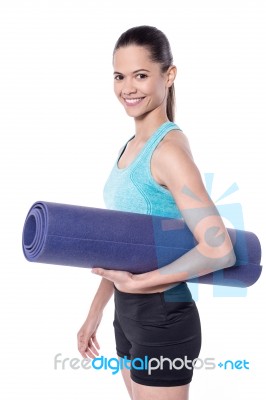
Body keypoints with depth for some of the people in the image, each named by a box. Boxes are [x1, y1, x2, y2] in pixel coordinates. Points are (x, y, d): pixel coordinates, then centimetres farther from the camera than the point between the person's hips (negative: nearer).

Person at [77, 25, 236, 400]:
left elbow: (218, 250, -28)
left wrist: (137, 283, -21)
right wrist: (95, 312, 14)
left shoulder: (169, 148, -19)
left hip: (163, 320, -8)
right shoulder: (131, 146, 6)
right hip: (127, 313, 8)